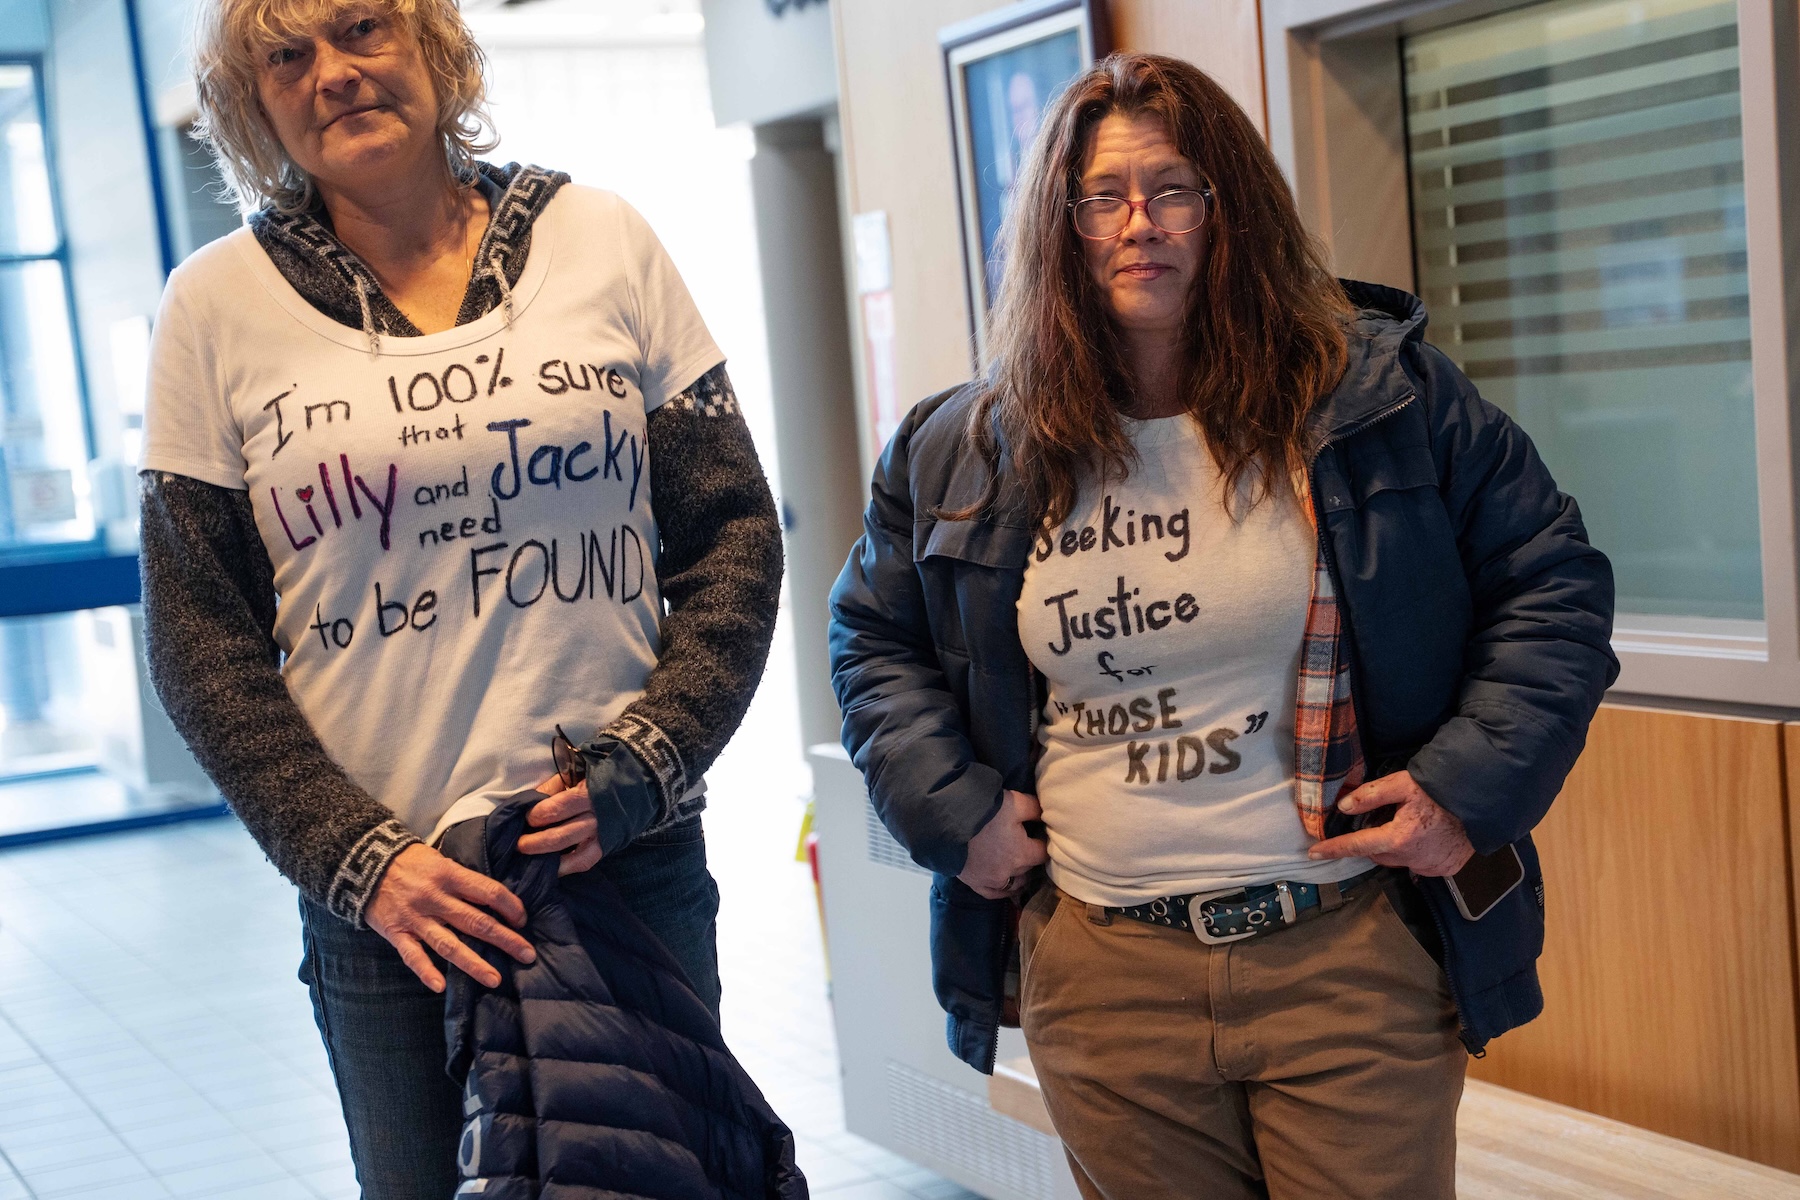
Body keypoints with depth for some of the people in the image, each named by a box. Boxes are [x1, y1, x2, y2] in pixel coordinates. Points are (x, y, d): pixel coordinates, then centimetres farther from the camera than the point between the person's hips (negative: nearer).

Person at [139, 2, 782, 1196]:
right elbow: (200, 639, 1)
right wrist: (357, 858, -10)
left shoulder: (600, 241, 3)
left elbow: (734, 531, 4)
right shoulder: (218, 306, 1)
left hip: (635, 858, 1)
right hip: (381, 898, 0)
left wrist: (644, 762, -8)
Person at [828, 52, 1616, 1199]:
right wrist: (948, 805, 1)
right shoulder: (964, 454, 4)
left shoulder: (1383, 393, -2)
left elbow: (1552, 582, 3)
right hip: (1100, 974, 2)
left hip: (1354, 960, -1)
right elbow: (874, 639, 15)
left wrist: (1475, 782, -8)